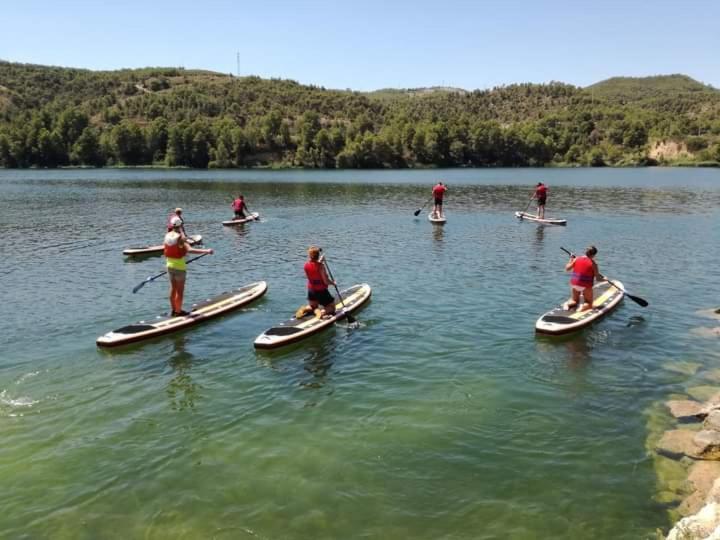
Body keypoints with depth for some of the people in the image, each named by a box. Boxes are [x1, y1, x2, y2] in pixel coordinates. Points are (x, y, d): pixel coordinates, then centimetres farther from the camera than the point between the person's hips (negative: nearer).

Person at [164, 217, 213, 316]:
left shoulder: (167, 236, 1)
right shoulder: (180, 237, -20)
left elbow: (165, 251, 10)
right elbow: (189, 249, -35)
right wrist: (206, 251, -37)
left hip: (169, 266, 7)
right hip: (179, 267, -7)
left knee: (173, 288, 19)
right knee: (180, 291, 5)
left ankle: (173, 310, 29)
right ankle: (178, 311, 12)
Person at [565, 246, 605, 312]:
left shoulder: (576, 259, -1)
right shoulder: (593, 263, -9)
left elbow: (567, 268, 8)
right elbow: (598, 278, -6)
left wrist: (571, 259, 21)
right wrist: (603, 278, 16)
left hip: (574, 284, 4)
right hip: (586, 286, -4)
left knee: (574, 301, 25)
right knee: (589, 304, 16)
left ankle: (569, 304, -8)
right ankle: (583, 307, -16)